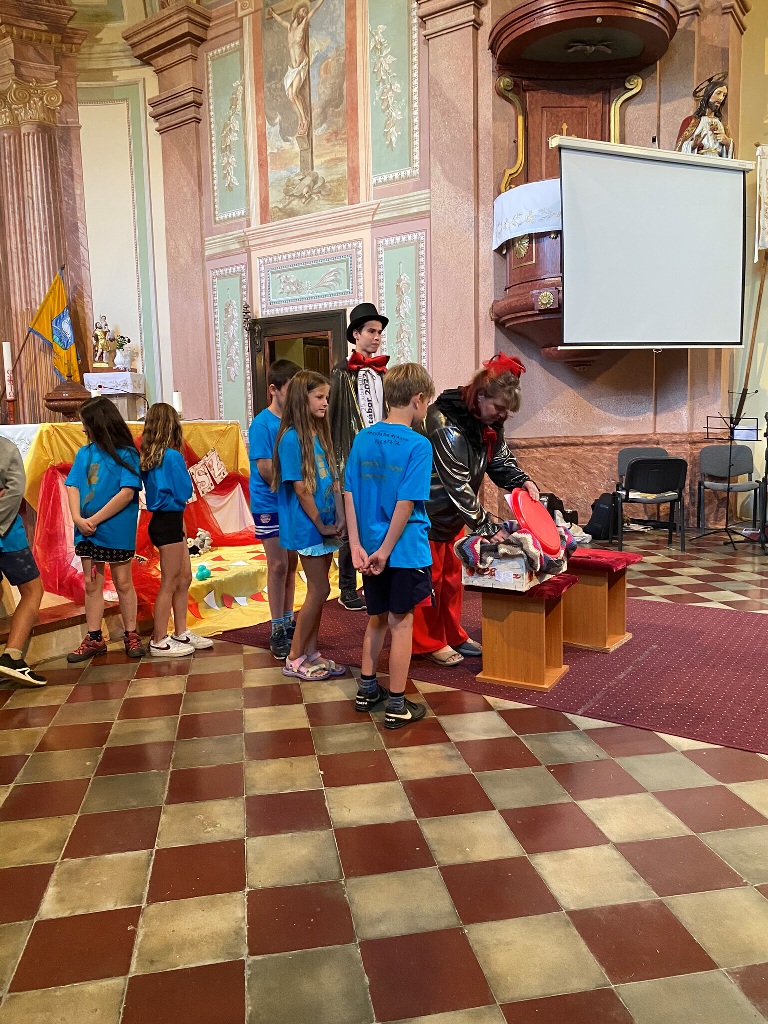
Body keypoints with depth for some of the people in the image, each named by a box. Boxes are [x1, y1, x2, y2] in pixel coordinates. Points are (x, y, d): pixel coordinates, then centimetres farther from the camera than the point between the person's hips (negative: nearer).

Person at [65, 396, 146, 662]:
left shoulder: (126, 454, -8)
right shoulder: (84, 453, 6)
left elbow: (127, 493, -16)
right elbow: (72, 487, 2)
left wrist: (95, 520, -17)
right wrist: (78, 518, -15)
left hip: (117, 530, -5)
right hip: (86, 530, 5)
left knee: (123, 582, 6)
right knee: (91, 584, 9)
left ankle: (131, 636, 18)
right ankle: (94, 639, 18)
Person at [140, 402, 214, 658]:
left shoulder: (147, 456, 6)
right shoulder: (173, 456, -17)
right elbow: (185, 493, -13)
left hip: (163, 520, 9)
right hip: (169, 522, -9)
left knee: (184, 578, 17)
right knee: (169, 584, 1)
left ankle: (181, 634, 27)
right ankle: (159, 642, 11)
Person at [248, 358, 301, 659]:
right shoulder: (262, 424, -13)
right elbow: (266, 469, -16)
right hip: (270, 505, -5)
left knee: (291, 563, 12)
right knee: (278, 565, 0)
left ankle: (288, 621, 26)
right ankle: (278, 629, 12)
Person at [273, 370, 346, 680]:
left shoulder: (320, 434, 10)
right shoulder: (292, 438, -15)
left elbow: (334, 479, 8)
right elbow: (301, 488, -17)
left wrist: (339, 518, -1)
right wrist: (321, 525, -11)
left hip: (326, 525, 8)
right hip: (307, 526, -8)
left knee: (318, 590, 12)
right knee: (320, 590, -3)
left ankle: (311, 652, 24)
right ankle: (294, 658, 10)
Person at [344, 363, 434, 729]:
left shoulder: (363, 439, 3)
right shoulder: (418, 445, -14)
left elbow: (349, 495, -1)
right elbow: (406, 504, -18)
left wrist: (357, 546, -2)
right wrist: (385, 552, -13)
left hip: (370, 548, 5)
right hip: (405, 550, -5)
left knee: (377, 618, 20)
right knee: (401, 623, 6)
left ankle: (367, 690, 32)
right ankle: (397, 707, 16)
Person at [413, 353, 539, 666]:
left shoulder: (490, 422, -5)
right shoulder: (446, 423, -31)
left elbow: (501, 459, 6)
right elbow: (458, 485, -31)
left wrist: (523, 480, -15)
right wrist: (487, 527, -29)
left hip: (454, 511, 9)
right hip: (429, 511, -8)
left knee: (452, 574, 16)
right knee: (429, 576, 2)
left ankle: (452, 636, 29)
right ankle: (428, 643, 16)